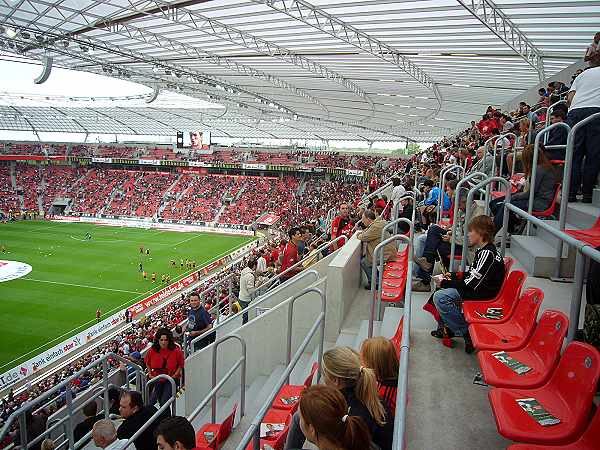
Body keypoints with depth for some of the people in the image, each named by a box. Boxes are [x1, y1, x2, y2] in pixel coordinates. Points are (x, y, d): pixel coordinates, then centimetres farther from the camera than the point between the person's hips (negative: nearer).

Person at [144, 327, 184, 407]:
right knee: (151, 402, 1)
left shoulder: (176, 350, -16)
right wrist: (150, 373, 1)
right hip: (157, 379, 2)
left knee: (164, 403, -10)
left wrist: (175, 375, -11)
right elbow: (147, 363, 10)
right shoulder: (152, 351, -11)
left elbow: (181, 364, -1)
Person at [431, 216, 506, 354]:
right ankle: (445, 327, 15)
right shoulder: (484, 250, 10)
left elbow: (471, 283, -24)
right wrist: (453, 275, 9)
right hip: (477, 288, 11)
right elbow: (472, 274, 20)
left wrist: (445, 283, -16)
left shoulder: (487, 253, -23)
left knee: (439, 297, -20)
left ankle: (466, 332, -10)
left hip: (482, 295, -11)